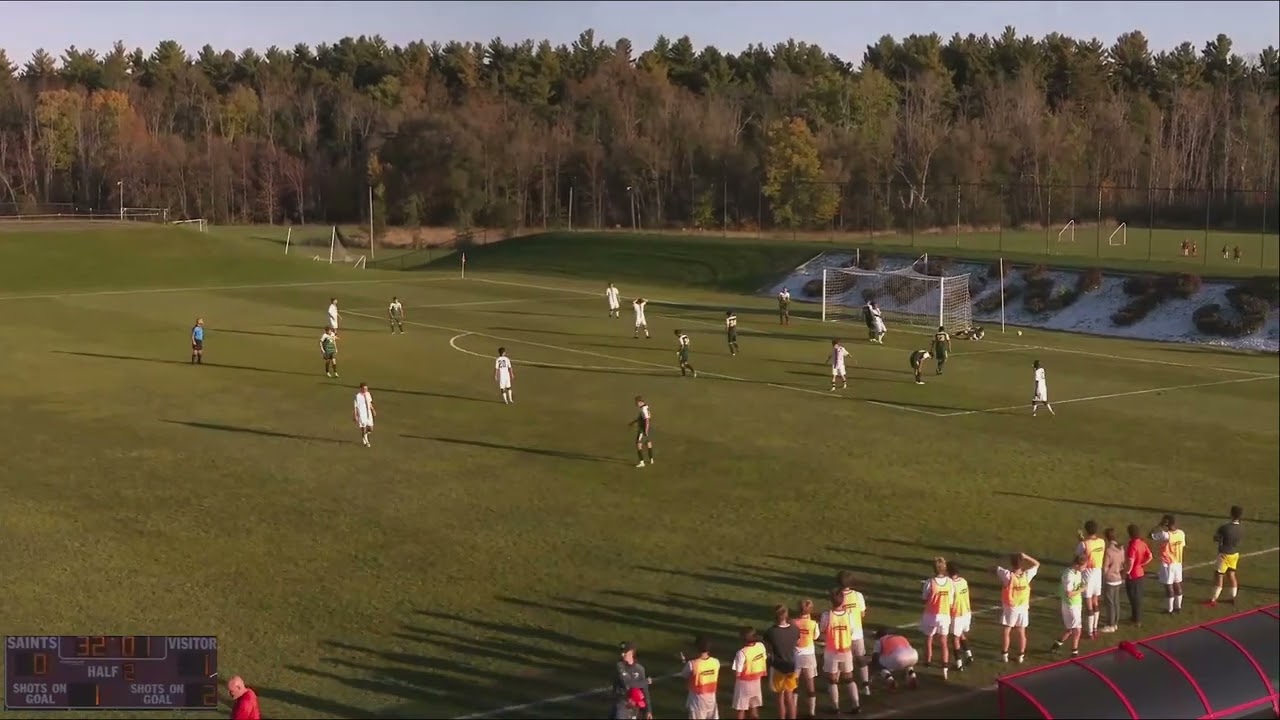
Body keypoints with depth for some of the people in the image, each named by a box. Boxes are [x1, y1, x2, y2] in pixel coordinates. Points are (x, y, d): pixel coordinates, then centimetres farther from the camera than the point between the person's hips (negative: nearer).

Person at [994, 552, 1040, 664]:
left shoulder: (1008, 575, -23)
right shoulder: (1026, 575, -13)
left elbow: (995, 568, -10)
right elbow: (1037, 564, 4)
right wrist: (1025, 557, -5)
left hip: (1010, 608, -3)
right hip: (1023, 608, 3)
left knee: (1005, 632, 9)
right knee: (1022, 633, 13)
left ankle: (1004, 655, 13)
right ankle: (1021, 656, 20)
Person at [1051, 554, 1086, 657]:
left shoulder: (1078, 572, 2)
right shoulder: (1069, 575, -26)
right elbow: (1069, 594, -28)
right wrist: (1081, 590, -18)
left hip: (1076, 604, 9)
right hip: (1070, 606, -9)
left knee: (1070, 629, 20)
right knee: (1077, 630, -3)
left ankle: (1057, 644, 37)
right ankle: (1075, 653, 8)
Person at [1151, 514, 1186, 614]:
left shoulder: (1165, 535, -24)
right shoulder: (1181, 533, -5)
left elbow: (1151, 535, -15)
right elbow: (1183, 546, 8)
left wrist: (1160, 525, -14)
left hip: (1167, 564, -6)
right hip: (1178, 563, 6)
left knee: (1168, 586, 2)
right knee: (1177, 585, 17)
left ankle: (1169, 609, 10)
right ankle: (1178, 607, 27)